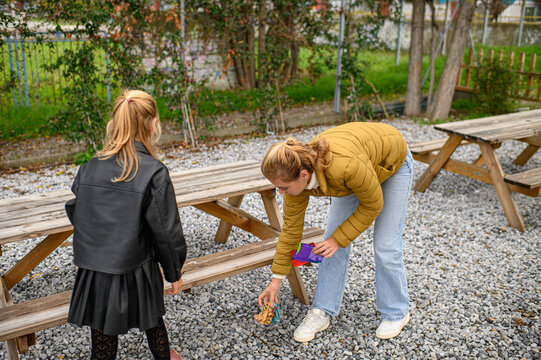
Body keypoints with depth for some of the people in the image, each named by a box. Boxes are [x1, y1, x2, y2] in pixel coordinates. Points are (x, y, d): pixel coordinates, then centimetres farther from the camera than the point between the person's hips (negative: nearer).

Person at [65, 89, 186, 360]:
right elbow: (166, 231, -13)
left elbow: (74, 213, 7)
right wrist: (174, 273, 1)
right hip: (137, 276, -3)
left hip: (93, 274, 3)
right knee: (153, 323, 25)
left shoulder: (89, 168, -3)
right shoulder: (154, 172, -16)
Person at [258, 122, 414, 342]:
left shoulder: (346, 166, -46)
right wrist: (277, 278, -5)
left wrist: (339, 238, -21)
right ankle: (323, 311, 11)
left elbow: (372, 205, -25)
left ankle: (397, 313, 17)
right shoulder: (296, 175, -26)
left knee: (386, 247, -5)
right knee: (332, 241, -2)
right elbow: (291, 227, -12)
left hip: (391, 163, -5)